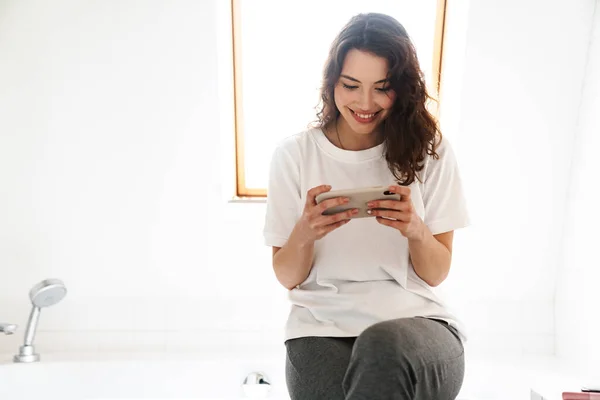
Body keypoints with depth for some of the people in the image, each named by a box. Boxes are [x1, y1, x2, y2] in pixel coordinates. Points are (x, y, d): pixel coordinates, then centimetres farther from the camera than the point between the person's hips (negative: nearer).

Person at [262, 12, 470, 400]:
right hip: (322, 327, 2)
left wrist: (416, 229, -19)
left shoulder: (429, 150, 0)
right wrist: (304, 233, -19)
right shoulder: (294, 154, 0)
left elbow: (437, 274, 3)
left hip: (416, 320, -1)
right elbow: (288, 278, 2)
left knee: (384, 349, -35)